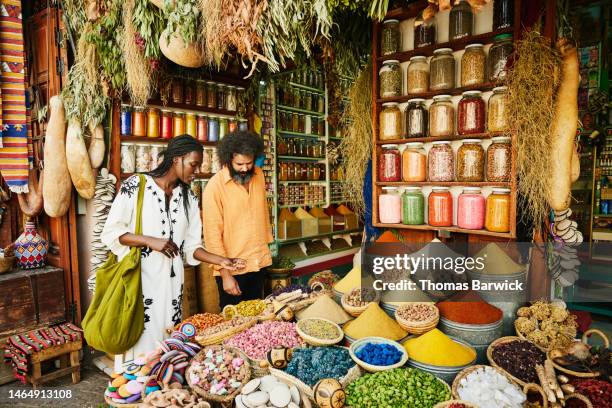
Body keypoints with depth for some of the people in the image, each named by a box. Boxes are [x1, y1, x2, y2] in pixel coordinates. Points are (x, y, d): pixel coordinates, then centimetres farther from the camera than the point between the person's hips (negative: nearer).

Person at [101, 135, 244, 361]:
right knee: (140, 341, 0)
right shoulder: (135, 185, -5)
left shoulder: (189, 198, 10)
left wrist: (220, 260, -3)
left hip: (172, 281, 4)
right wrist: (151, 241, -16)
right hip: (139, 278, -4)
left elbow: (191, 245, 10)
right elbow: (111, 232, -6)